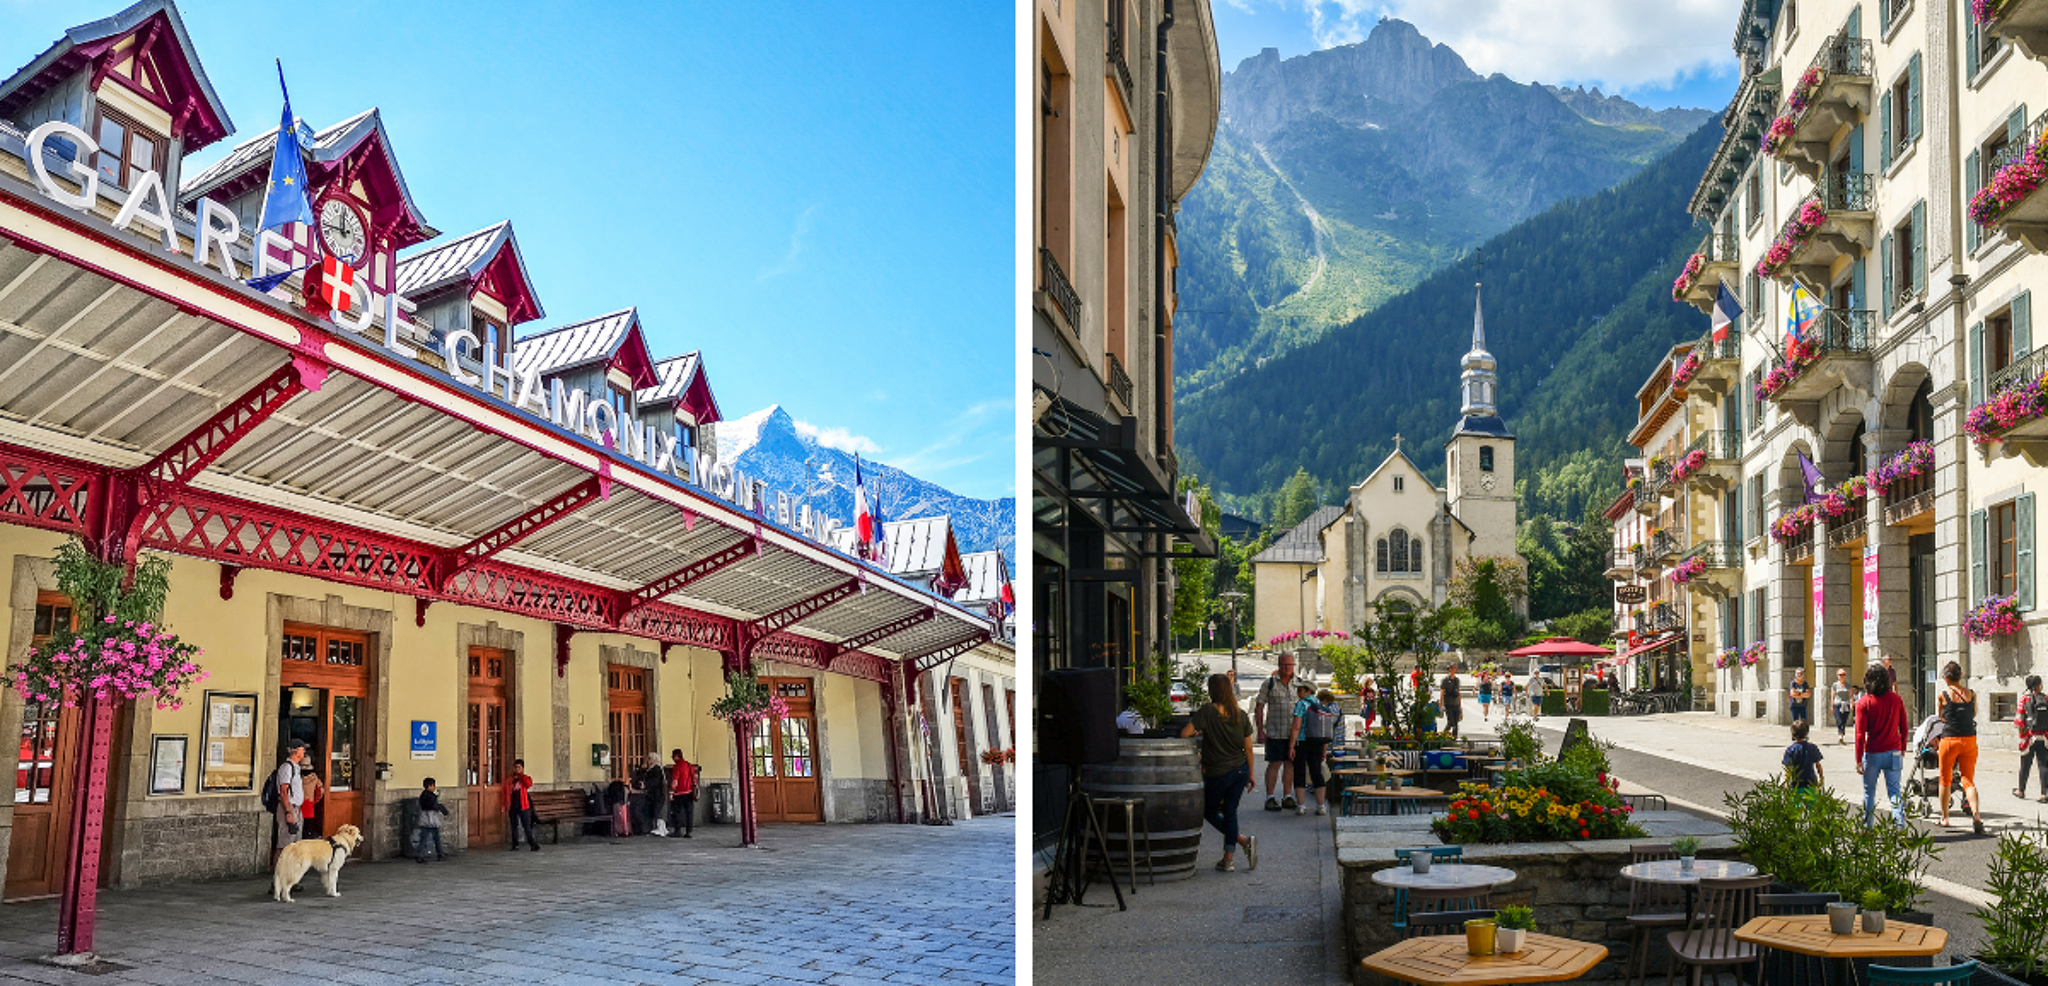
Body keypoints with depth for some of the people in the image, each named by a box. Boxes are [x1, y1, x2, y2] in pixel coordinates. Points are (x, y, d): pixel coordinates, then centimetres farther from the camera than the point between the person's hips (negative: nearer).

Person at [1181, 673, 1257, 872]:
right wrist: (1250, 775, 14)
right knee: (1230, 811, 13)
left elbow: (1184, 733, -20)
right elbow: (1248, 748, 5)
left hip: (1217, 773, -4)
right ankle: (1228, 858, 10)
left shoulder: (1207, 712, -14)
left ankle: (1244, 841, -3)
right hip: (1240, 770, 4)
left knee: (1209, 812, 14)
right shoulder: (1240, 714, 0)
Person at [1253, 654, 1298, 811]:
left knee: (1290, 763, 8)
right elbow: (1259, 707, -1)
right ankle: (1270, 798, 3)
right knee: (1274, 764, -3)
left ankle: (1288, 797, 16)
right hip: (1275, 732, -4)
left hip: (1294, 732, 4)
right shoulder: (1270, 683, -1)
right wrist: (1260, 731, -6)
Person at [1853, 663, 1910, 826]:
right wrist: (1902, 749, 20)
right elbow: (1903, 728, 7)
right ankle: (1900, 824, -9)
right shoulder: (1896, 699, 1)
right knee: (1894, 790, 5)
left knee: (1869, 791, 11)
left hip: (1872, 753, -2)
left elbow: (1860, 733, -11)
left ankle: (1867, 827, 17)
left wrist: (1858, 759, -8)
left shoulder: (1863, 703, -8)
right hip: (1893, 752, 2)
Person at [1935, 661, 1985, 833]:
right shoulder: (1972, 694, 4)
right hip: (1970, 740, 2)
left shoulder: (1942, 695, -3)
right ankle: (1976, 814, -19)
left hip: (1949, 740, -2)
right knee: (1968, 780, 5)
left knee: (1945, 780, 13)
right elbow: (1974, 715, 20)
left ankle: (1944, 817, 20)